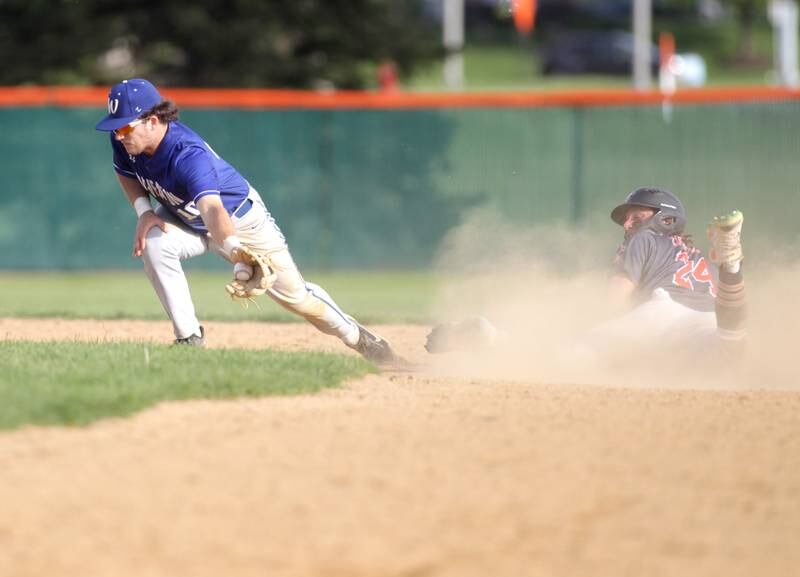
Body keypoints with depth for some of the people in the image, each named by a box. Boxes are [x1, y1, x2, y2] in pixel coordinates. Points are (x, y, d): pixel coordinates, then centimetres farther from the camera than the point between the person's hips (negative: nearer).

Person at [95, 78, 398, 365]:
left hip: (239, 219, -5)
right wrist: (143, 210, -17)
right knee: (153, 244, -28)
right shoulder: (124, 142, -22)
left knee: (295, 295, 4)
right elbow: (126, 173, 3)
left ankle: (356, 336, 32)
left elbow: (212, 209, -59)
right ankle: (189, 338, -16)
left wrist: (234, 248, -77)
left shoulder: (187, 155, -43)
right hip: (185, 220, 5)